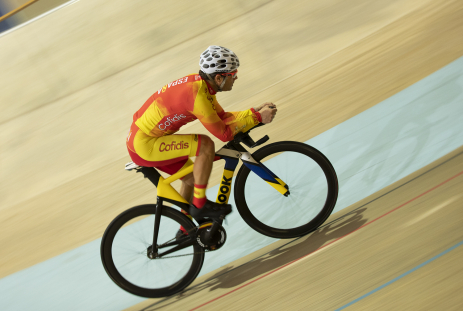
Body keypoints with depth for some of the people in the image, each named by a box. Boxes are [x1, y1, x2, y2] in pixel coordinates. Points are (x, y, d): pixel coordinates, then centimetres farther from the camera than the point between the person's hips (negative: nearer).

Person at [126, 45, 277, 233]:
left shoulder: (201, 84, 3)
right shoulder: (196, 94, -27)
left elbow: (223, 118, 10)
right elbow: (223, 133, -25)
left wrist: (256, 112, 0)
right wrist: (257, 117, -19)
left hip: (143, 138, 10)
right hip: (144, 145, -10)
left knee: (192, 177, 22)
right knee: (205, 145, -22)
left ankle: (185, 230, 38)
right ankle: (200, 204, -8)